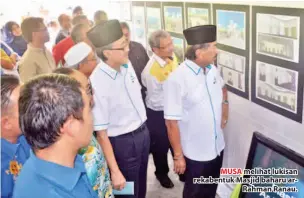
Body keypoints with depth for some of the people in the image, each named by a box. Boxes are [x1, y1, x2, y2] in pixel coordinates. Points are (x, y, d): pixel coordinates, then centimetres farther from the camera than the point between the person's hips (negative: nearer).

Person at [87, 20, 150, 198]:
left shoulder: (127, 64, -7)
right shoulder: (97, 84, -29)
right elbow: (101, 133, -24)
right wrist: (115, 171, -20)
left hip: (143, 133, 7)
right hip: (123, 143, -7)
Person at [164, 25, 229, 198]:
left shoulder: (212, 69, -2)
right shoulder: (177, 79, -25)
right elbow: (172, 122, -22)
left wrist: (225, 103, 7)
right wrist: (178, 156, -17)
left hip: (217, 146, 6)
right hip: (196, 153, -6)